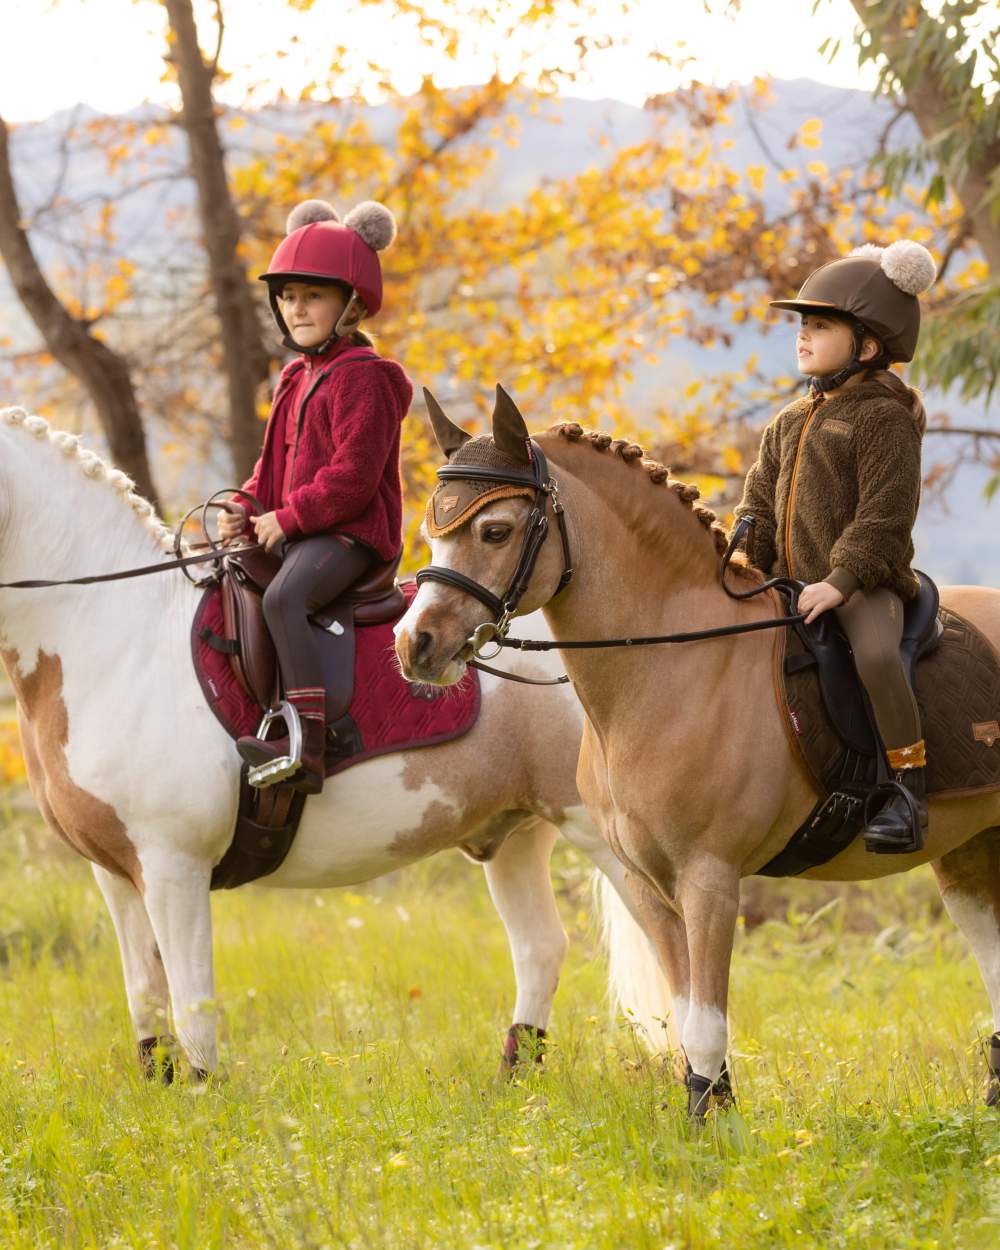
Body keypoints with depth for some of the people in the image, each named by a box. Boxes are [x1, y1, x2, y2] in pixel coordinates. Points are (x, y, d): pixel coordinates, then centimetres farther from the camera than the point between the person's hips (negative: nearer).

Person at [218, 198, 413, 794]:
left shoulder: (362, 377, -11)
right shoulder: (297, 379, 19)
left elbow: (354, 476, -19)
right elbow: (278, 463, 25)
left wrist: (288, 518, -19)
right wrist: (247, 507, 6)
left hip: (352, 532, -10)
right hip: (295, 533, 10)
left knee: (284, 596, -33)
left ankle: (308, 744, -41)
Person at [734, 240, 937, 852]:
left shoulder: (884, 418, -10)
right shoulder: (790, 423, 15)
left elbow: (884, 515, -17)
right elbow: (760, 504, 19)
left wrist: (841, 580, -25)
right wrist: (745, 569, 3)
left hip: (867, 584, -8)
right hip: (792, 583, 8)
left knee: (875, 652, -35)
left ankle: (907, 786, -26)